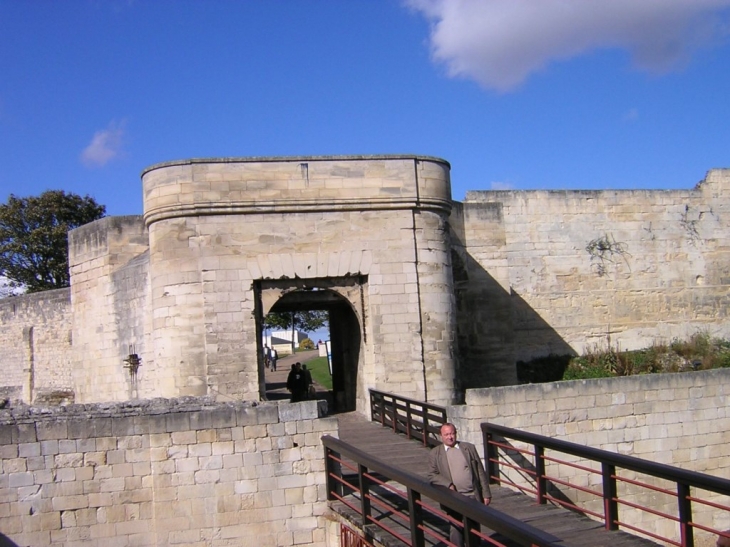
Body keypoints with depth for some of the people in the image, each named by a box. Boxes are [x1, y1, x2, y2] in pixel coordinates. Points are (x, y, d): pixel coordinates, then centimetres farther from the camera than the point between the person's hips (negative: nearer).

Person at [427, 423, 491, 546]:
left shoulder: (469, 448, 7)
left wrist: (486, 493, 3)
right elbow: (431, 475, -2)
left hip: (473, 496, 1)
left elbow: (481, 472, 7)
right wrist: (448, 484, -17)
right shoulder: (435, 453, 3)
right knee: (456, 529, 3)